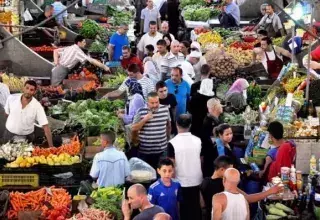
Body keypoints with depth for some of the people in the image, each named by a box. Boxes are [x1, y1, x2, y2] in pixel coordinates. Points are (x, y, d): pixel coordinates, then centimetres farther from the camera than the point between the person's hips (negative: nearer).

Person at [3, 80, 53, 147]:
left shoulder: (37, 106, -20)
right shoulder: (11, 98, -14)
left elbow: (45, 126, -22)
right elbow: (7, 113, 5)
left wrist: (51, 146, -26)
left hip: (27, 137, -1)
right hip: (9, 134, 2)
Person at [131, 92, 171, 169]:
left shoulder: (165, 109, 0)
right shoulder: (141, 111, -9)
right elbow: (133, 129, -8)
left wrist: (167, 138, 23)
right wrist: (144, 119, -20)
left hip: (162, 150, 3)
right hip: (145, 151, -2)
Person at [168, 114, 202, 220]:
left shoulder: (173, 143, -14)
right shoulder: (198, 141, -3)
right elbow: (201, 161, 6)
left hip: (181, 182, -3)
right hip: (196, 180, 3)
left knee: (184, 210, 9)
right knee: (196, 208, 14)